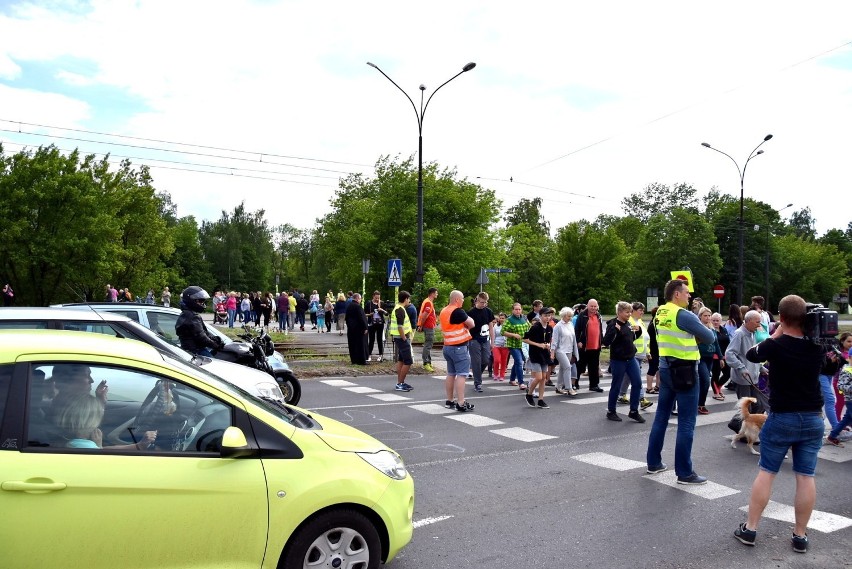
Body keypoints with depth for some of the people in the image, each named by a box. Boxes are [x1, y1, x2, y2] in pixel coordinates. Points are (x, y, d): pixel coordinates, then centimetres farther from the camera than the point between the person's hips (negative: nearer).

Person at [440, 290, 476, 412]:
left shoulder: (444, 311, 11)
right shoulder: (458, 311, -17)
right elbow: (471, 324, -15)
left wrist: (462, 325, 7)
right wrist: (467, 324, 7)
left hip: (447, 346, 9)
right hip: (459, 347, -9)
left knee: (451, 374, 15)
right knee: (461, 374, -7)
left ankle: (450, 400, 22)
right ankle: (461, 404, -9)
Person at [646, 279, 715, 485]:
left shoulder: (660, 313, 8)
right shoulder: (684, 315, -16)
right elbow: (709, 337, -8)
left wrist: (688, 335, 4)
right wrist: (695, 333, 11)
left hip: (665, 367, 8)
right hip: (684, 370, -8)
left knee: (662, 415, 14)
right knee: (686, 422, -2)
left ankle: (653, 463, 22)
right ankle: (684, 473, 3)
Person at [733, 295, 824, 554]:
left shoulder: (776, 345, -15)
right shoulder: (817, 346, -2)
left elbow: (750, 354, 4)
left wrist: (776, 333, 8)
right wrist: (808, 327, 10)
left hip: (781, 417, -3)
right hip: (813, 418, 3)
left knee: (766, 472, 5)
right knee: (806, 476, 7)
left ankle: (749, 528, 10)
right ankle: (800, 535, 13)